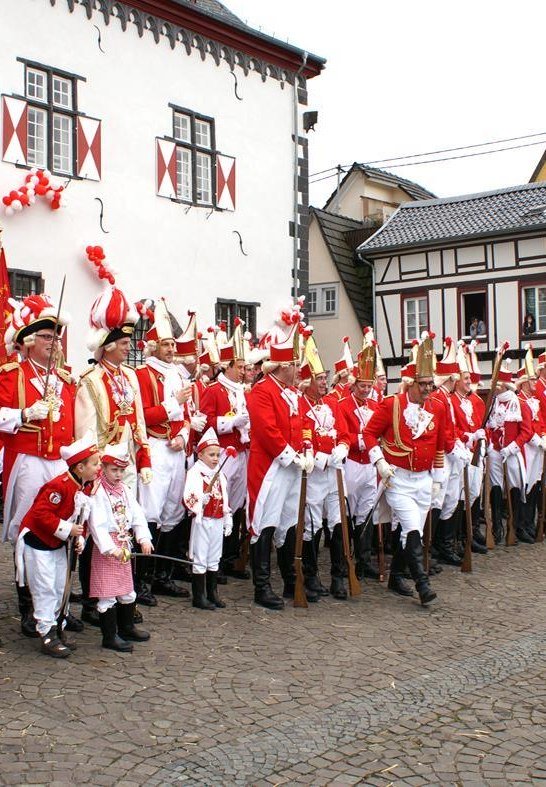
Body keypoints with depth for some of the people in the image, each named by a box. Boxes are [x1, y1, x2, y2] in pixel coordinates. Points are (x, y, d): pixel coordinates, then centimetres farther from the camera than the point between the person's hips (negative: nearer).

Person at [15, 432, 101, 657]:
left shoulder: (86, 487, 1)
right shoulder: (59, 486, -27)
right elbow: (41, 513, -30)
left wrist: (79, 537, -3)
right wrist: (67, 529, -27)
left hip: (58, 544, 9)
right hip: (37, 541, -9)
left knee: (59, 588, 14)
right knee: (45, 589, -4)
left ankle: (57, 629, 26)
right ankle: (48, 637, 2)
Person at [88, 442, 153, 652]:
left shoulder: (125, 490, 9)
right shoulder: (98, 492, -14)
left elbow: (137, 515, 4)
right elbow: (97, 524, -21)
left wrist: (144, 538, -11)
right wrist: (111, 548, -27)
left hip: (124, 547, 8)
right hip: (105, 549, -8)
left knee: (127, 591, 19)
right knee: (108, 593, -2)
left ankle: (127, 628, 34)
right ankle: (110, 636, 7)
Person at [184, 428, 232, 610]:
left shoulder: (220, 474, 11)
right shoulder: (194, 472, -10)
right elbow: (188, 499, -17)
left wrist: (228, 520, 16)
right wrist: (201, 499, -33)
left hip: (218, 522, 7)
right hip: (202, 521, -7)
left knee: (214, 559, 14)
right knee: (200, 559, 1)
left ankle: (212, 593, 24)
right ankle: (199, 596, 8)